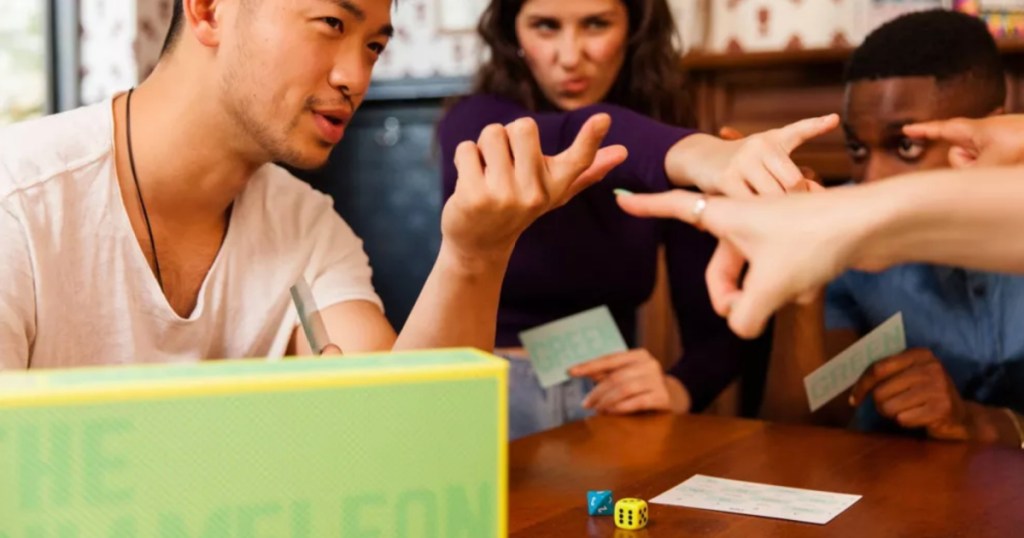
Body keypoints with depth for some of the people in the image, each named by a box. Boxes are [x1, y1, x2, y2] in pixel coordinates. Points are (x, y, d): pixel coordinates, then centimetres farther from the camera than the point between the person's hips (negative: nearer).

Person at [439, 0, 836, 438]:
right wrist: (695, 153, -54)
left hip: (608, 401, 3)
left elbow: (719, 323, -6)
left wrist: (679, 388, -30)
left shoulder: (666, 163, 0)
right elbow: (571, 142, -33)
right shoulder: (476, 126, -9)